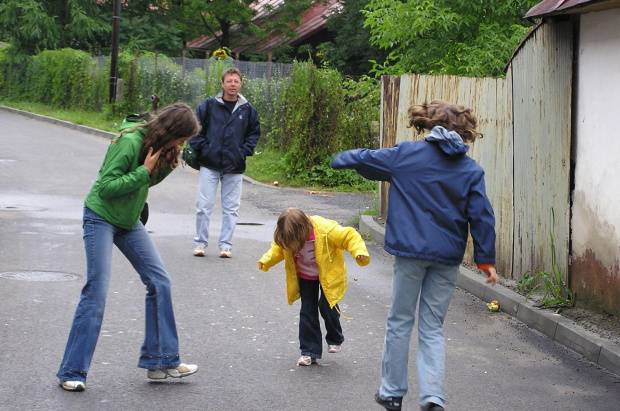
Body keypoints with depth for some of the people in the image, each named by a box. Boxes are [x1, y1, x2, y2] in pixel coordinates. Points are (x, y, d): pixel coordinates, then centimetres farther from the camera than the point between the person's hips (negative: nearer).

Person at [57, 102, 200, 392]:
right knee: (97, 289, -11)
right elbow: (106, 187, -26)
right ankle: (72, 371, -3)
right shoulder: (130, 142, -24)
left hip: (129, 221, 8)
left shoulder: (157, 142, 0)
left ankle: (162, 361, 9)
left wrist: (166, 166, -6)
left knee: (159, 281, 2)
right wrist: (144, 171, -27)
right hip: (101, 218, -8)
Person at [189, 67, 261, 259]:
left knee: (231, 208, 5)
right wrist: (201, 147, -5)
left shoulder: (247, 110, 5)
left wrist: (245, 150, 3)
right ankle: (200, 243, 11)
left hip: (235, 167, 1)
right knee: (203, 206, 0)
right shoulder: (209, 105, -1)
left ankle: (226, 244, 13)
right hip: (209, 165, -1)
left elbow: (255, 132, 16)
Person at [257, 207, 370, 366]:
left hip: (328, 275, -4)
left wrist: (359, 252, -40)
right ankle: (310, 351, 11)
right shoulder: (287, 236, -18)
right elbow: (278, 249, 4)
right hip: (306, 277, 4)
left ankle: (335, 339, 19)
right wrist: (266, 261, -11)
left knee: (327, 306, -11)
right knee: (307, 311, 1)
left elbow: (349, 237, -26)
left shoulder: (325, 230, -33)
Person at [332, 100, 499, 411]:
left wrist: (340, 159, 32)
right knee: (433, 328, 9)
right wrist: (486, 259, 4)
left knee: (400, 321, 12)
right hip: (447, 257, 2)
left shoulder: (406, 154, -1)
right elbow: (481, 216, -1)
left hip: (410, 251, -2)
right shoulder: (471, 170, 3)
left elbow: (365, 159, 11)